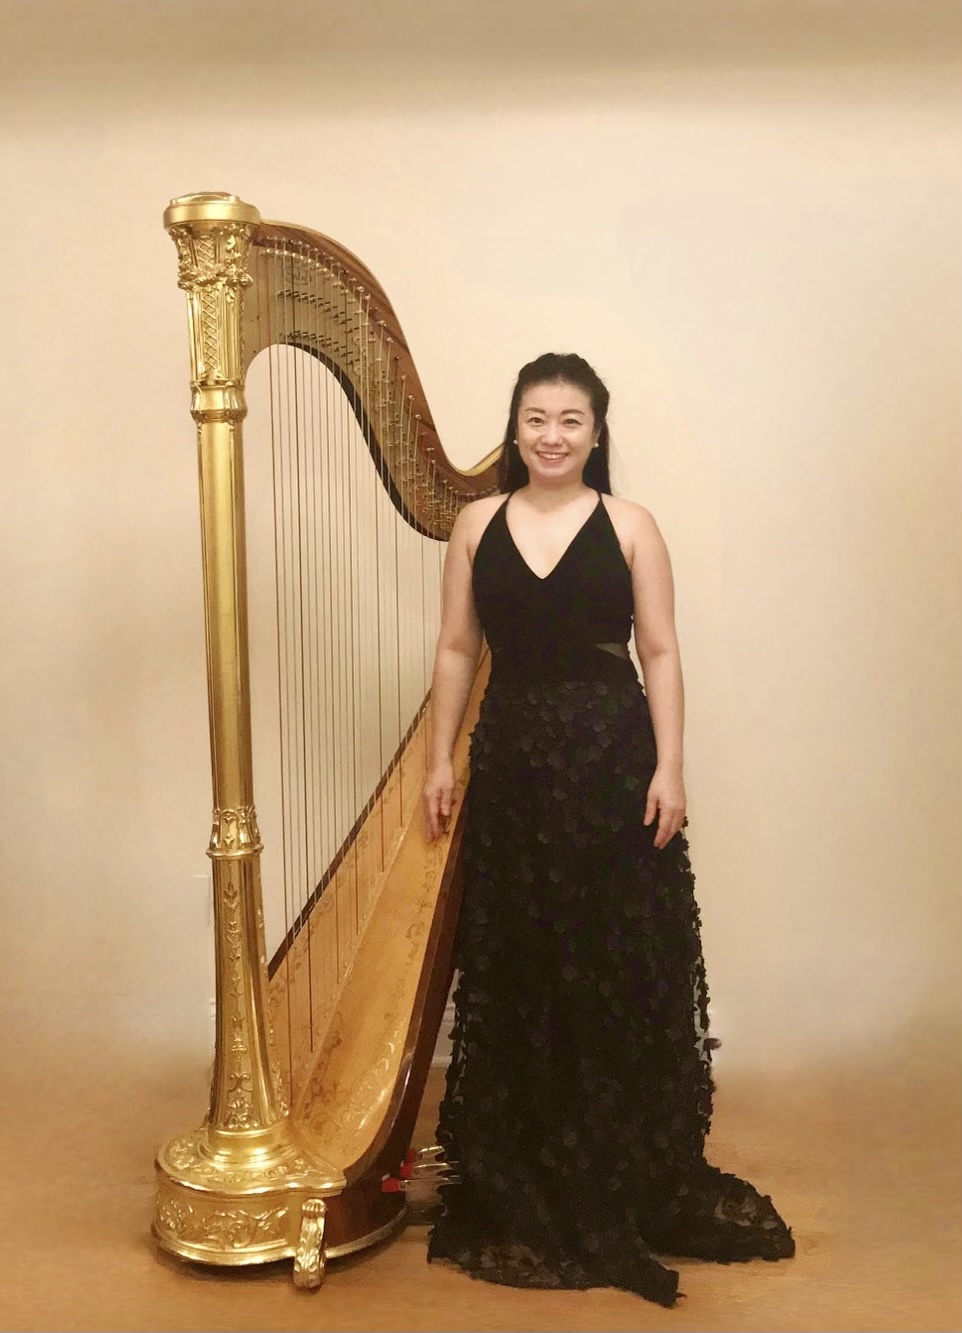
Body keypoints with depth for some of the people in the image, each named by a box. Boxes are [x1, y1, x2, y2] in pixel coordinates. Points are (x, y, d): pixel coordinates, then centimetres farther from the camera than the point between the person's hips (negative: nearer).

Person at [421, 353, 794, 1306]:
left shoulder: (629, 526, 1)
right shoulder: (477, 524, 7)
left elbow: (659, 653, -1)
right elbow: (456, 648, 8)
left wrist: (668, 768, -8)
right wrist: (440, 759, 4)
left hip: (612, 759, -2)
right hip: (511, 760, 2)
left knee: (623, 965, 3)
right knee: (517, 969, 6)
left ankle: (630, 1181, 19)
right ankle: (522, 1181, 22)